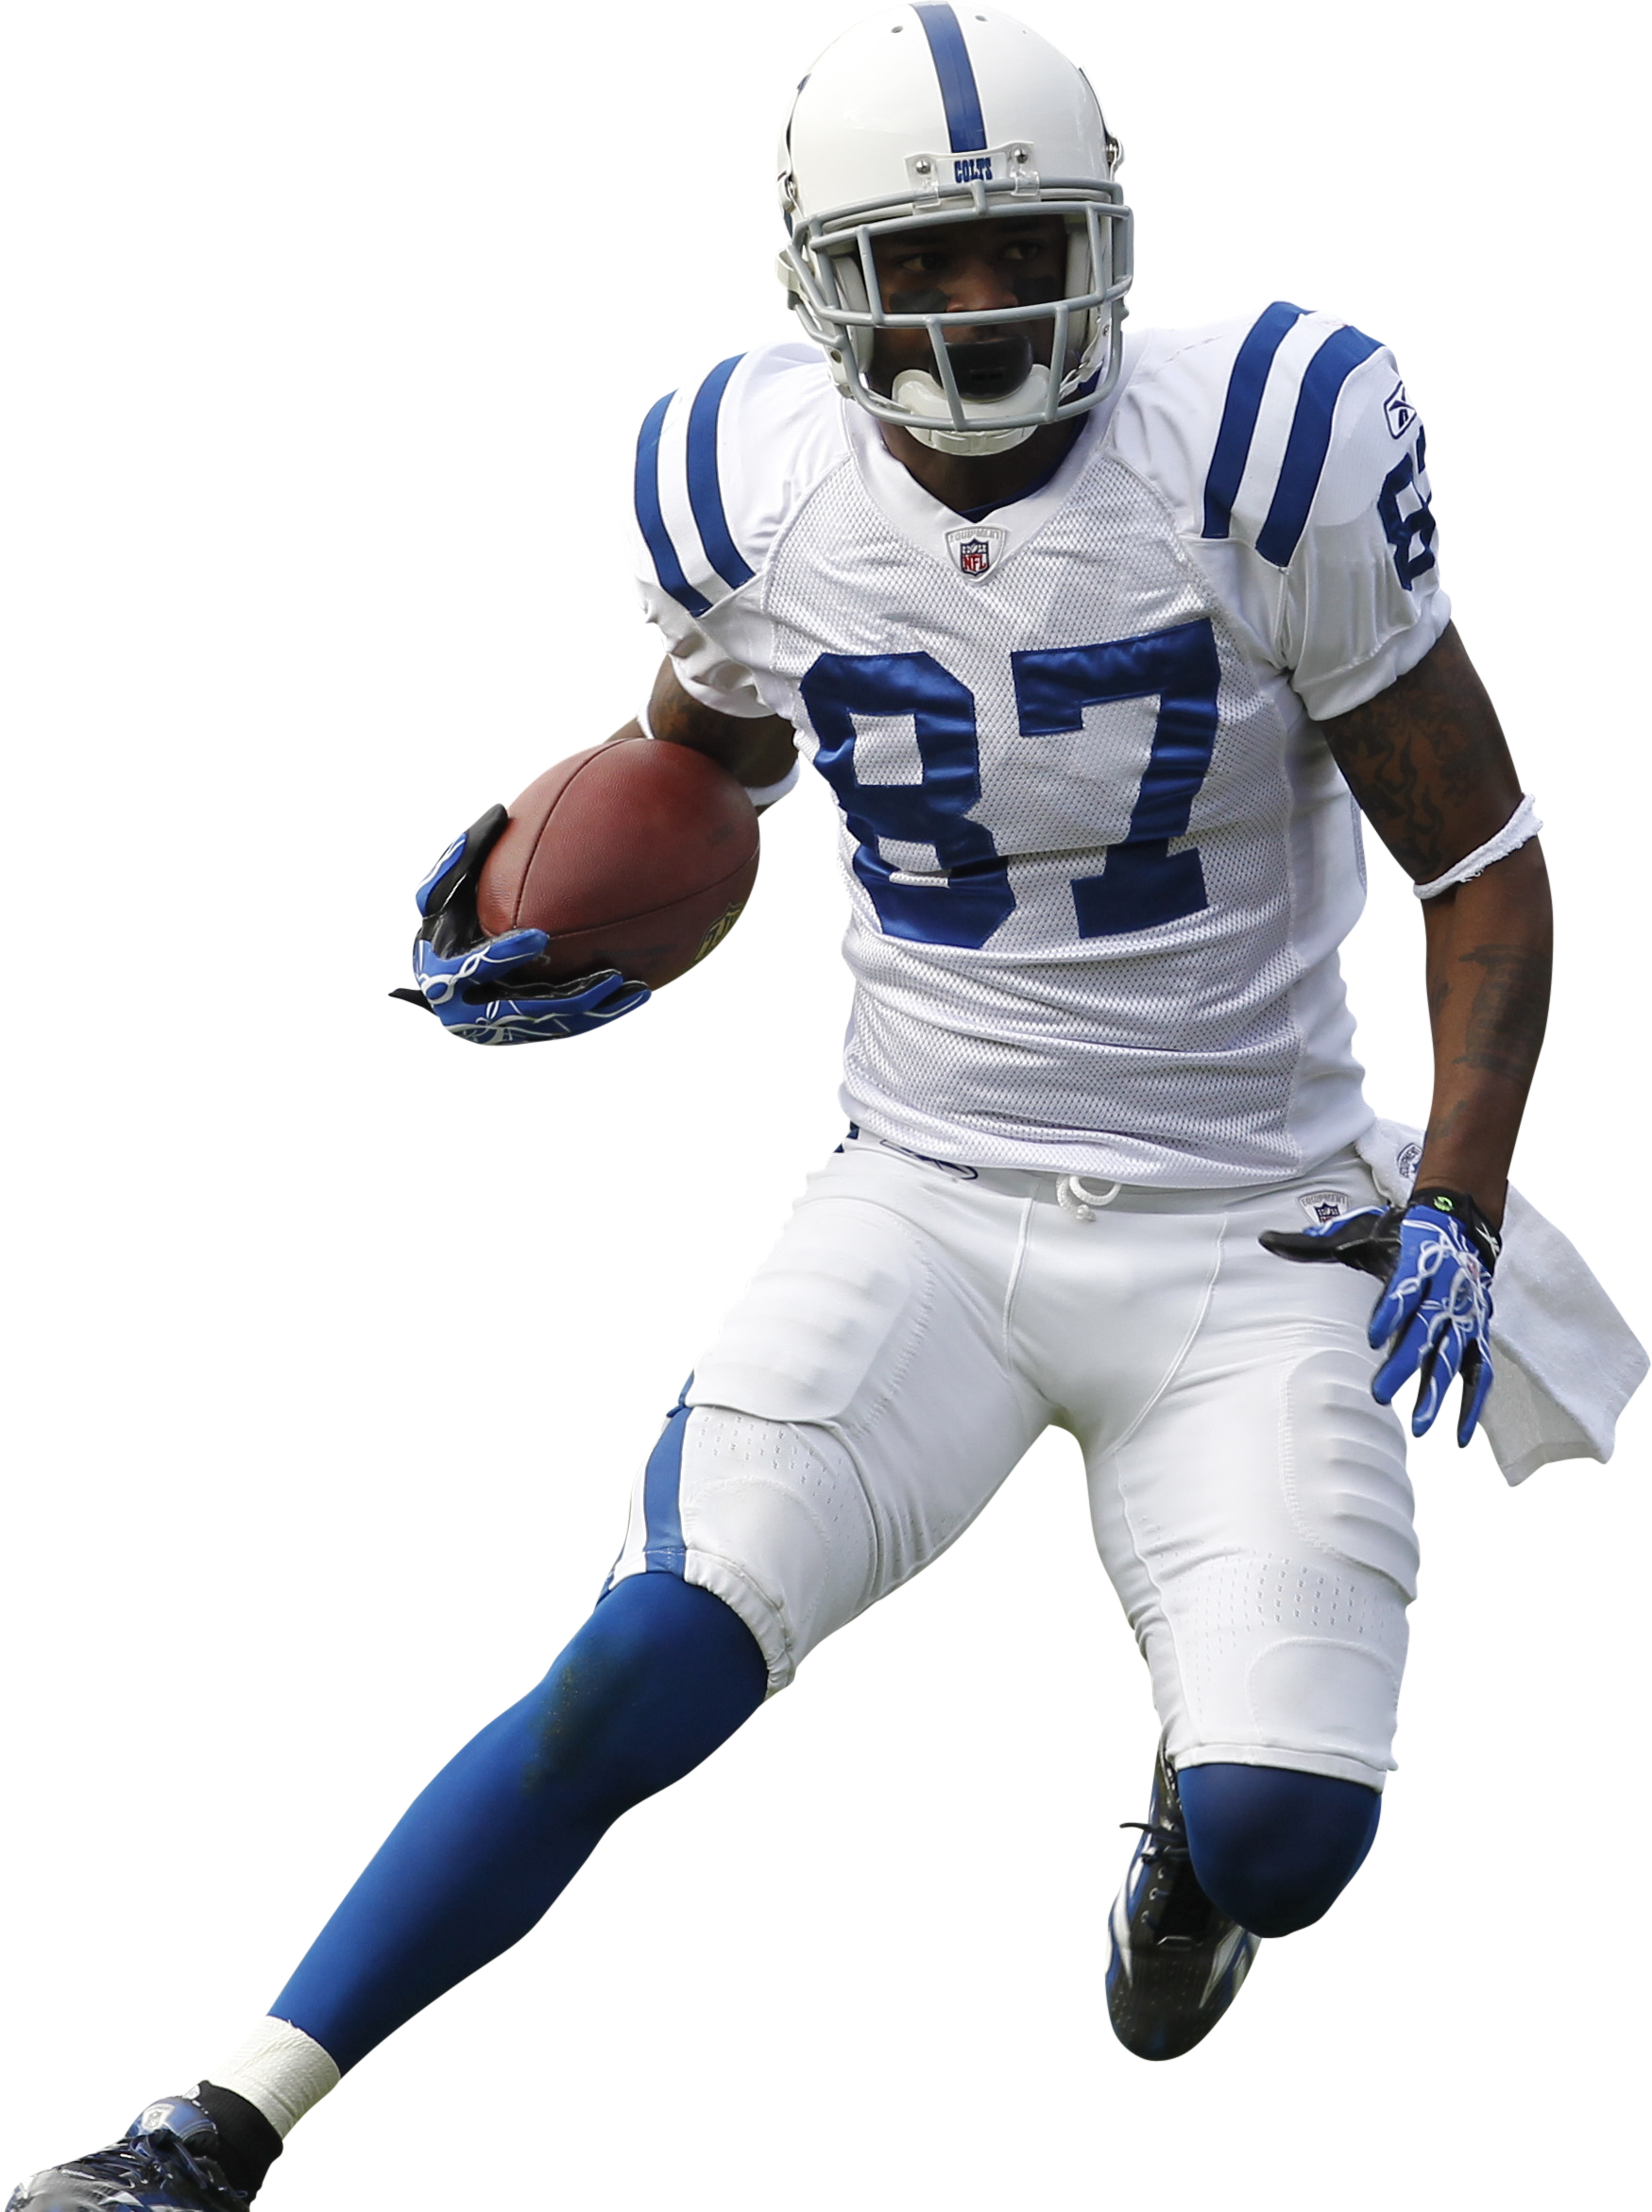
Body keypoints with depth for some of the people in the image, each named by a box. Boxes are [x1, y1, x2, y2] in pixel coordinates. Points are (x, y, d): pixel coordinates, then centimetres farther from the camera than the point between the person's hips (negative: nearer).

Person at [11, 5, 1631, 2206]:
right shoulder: (752, 498, -5)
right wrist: (555, 948, -2)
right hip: (923, 1209, 1)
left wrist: (1457, 1212, -12)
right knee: (650, 1672, -20)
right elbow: (701, 763, 18)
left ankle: (1190, 1817, 28)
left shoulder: (1268, 458, -14)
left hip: (1251, 1257, -1)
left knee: (1283, 1842, -14)